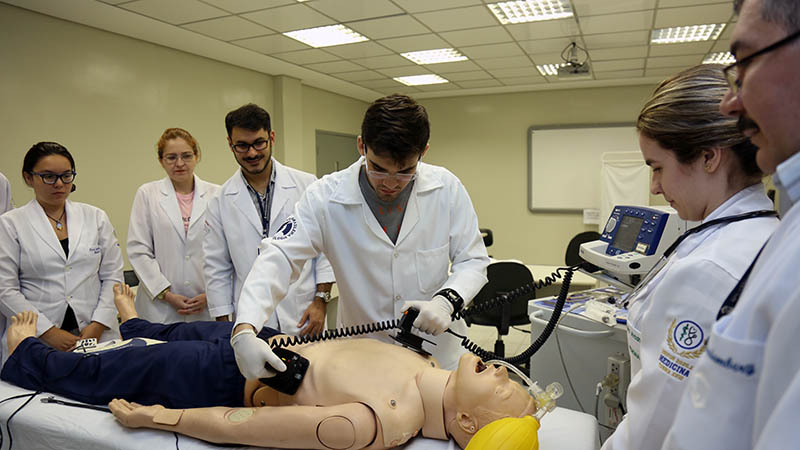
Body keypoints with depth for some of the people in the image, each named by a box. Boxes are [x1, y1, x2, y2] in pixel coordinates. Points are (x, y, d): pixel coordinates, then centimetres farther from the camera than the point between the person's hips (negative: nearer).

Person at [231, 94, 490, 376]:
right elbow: (277, 258, -16)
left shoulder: (446, 188, -8)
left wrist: (445, 301, -23)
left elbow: (473, 261, -2)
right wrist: (245, 331, -30)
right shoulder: (327, 197, -12)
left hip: (439, 354, 1)